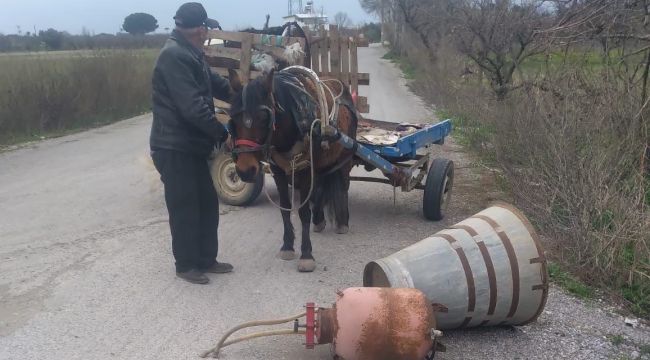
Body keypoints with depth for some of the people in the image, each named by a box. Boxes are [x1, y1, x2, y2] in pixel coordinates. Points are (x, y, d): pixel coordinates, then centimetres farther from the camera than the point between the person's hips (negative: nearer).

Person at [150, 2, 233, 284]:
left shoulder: (190, 54, 13)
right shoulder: (174, 56, -20)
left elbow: (215, 84, 22)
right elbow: (193, 106, -25)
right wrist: (220, 131, -17)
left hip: (192, 144, 10)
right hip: (174, 147, -10)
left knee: (207, 202, 15)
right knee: (184, 207, 1)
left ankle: (206, 259, 26)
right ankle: (186, 265, 16)